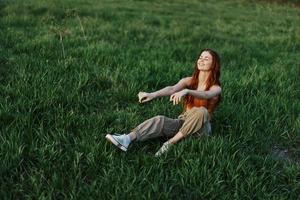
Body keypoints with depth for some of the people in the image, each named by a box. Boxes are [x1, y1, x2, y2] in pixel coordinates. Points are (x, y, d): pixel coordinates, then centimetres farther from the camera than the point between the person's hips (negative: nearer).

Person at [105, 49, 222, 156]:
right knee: (160, 120, -28)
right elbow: (172, 89, -18)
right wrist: (152, 95, -39)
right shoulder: (189, 81, 3)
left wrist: (186, 91, -53)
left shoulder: (216, 88, -6)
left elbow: (206, 95, -32)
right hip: (182, 123, 3)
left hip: (201, 128, -2)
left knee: (200, 111, -35)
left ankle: (170, 143, -34)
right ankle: (126, 139, -50)